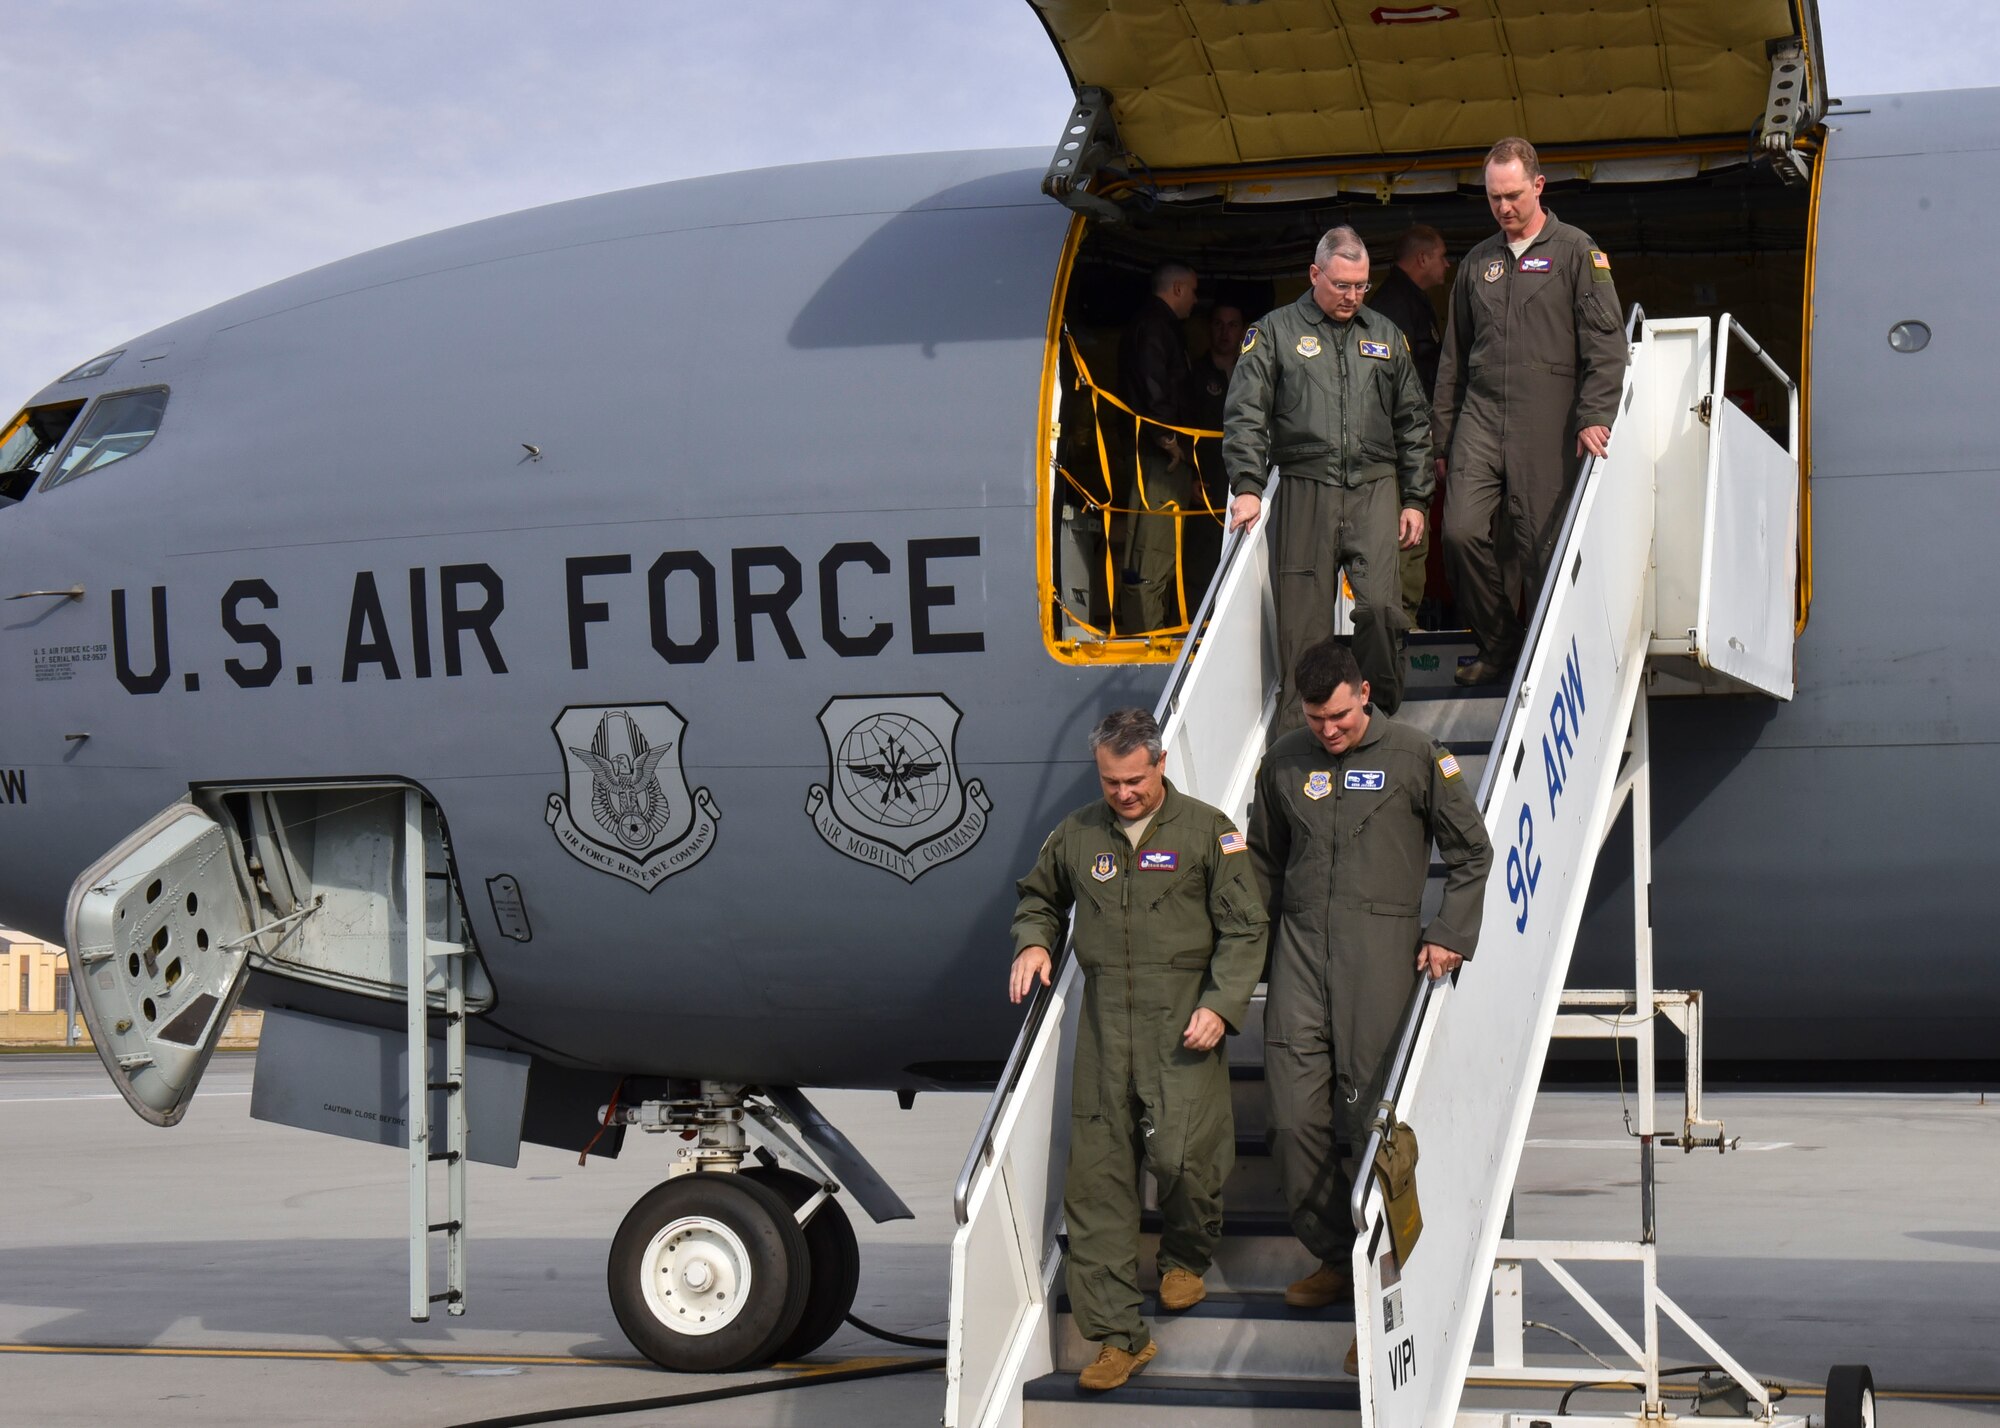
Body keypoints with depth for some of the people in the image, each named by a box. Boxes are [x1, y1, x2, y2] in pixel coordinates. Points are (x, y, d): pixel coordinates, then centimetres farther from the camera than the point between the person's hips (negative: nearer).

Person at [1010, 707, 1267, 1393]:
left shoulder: (1206, 830, 1)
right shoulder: (1076, 835, 12)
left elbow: (1244, 928, 1)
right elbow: (1037, 896, 30)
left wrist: (1221, 1005, -10)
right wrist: (1032, 942, 9)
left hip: (1183, 1021, -3)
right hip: (1104, 1022, 3)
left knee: (1183, 1155, -11)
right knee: (1097, 1177, -1)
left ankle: (1186, 1257, 25)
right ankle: (1118, 1334, 5)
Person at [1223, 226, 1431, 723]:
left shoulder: (1385, 336, 17)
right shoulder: (1274, 332, 8)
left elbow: (1413, 423, 20)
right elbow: (1245, 415, 2)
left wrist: (1414, 499, 13)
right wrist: (1247, 486, -10)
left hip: (1374, 490, 1)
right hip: (1304, 491, -1)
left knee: (1379, 603, -14)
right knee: (1303, 617, -3)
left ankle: (1384, 719, 2)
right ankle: (1297, 733, 4)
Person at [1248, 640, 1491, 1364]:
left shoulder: (1415, 756, 1)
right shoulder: (1283, 763, 12)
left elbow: (1470, 851, 7)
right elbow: (1263, 862, 24)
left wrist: (1449, 935, -3)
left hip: (1381, 950, -4)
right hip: (1299, 950, 4)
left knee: (1369, 1116, -6)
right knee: (1294, 1119, -1)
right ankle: (1333, 1256, 14)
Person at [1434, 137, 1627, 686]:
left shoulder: (1575, 251, 4)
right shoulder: (1477, 262, 18)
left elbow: (1605, 342, -2)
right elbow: (1453, 357, 22)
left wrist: (1594, 417, -14)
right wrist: (1443, 436, 17)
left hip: (1545, 425, -4)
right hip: (1479, 418, 4)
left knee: (1541, 547, -4)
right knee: (1462, 532, -9)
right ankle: (1497, 645, 7)